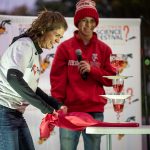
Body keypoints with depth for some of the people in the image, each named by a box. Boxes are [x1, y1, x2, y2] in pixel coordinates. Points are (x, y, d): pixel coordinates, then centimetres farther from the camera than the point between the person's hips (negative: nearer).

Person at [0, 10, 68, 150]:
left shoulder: (35, 52, 15)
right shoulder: (24, 45, -12)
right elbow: (13, 78, -28)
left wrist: (56, 105, 13)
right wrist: (44, 107, -24)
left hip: (16, 113, 10)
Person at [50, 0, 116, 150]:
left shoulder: (104, 49, 9)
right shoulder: (65, 47, 4)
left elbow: (111, 79, 7)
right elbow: (57, 79, 2)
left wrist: (92, 69, -8)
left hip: (95, 111, 1)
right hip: (70, 110, -1)